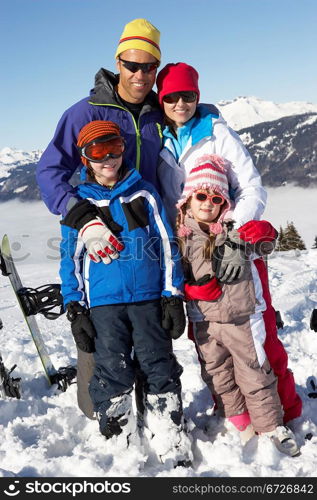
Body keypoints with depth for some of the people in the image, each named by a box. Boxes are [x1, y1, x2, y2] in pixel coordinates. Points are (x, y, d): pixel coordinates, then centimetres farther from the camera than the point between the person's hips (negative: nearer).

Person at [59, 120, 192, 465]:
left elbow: (166, 246, 8)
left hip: (149, 298, 0)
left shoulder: (144, 193, 8)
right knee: (112, 375, 1)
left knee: (160, 370, 2)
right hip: (103, 303, 0)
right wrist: (75, 309, 1)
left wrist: (173, 296, 1)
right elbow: (71, 259, 8)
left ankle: (174, 450, 11)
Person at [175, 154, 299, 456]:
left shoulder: (235, 229, -3)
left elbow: (264, 244, 0)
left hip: (241, 317, -2)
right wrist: (192, 290, -13)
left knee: (255, 374, 6)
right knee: (218, 377, 14)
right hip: (204, 322, 2)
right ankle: (238, 424, 31)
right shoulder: (181, 236, 0)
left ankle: (271, 425, 22)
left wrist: (262, 235, -22)